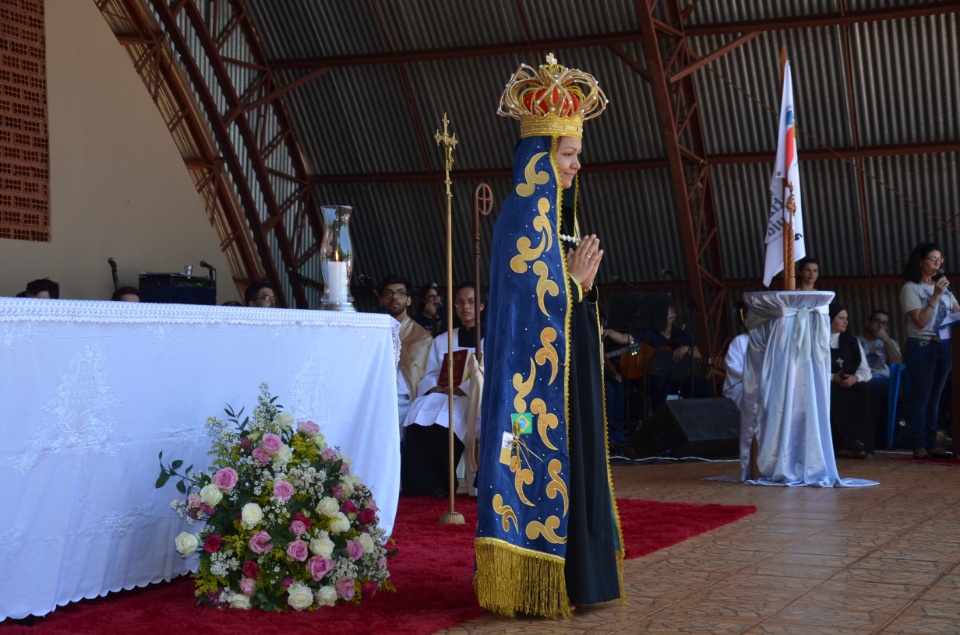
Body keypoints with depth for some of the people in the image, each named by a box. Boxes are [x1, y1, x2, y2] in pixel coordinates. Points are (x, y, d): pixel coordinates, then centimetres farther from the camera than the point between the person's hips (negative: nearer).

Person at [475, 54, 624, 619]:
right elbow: (529, 304, -19)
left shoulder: (552, 216, 15)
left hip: (562, 370, 10)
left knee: (560, 466, 12)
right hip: (537, 373, -10)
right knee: (542, 467, -6)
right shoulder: (524, 219, -15)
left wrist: (581, 281, 4)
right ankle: (533, 587, 0)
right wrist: (576, 282, -9)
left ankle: (560, 578, 19)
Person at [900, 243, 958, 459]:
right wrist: (936, 296, -15)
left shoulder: (942, 285, 14)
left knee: (935, 397, 7)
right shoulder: (910, 288, -5)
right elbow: (921, 320, -13)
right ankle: (919, 446, -2)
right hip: (921, 346, -6)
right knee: (921, 398, -4)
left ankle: (932, 444, 9)